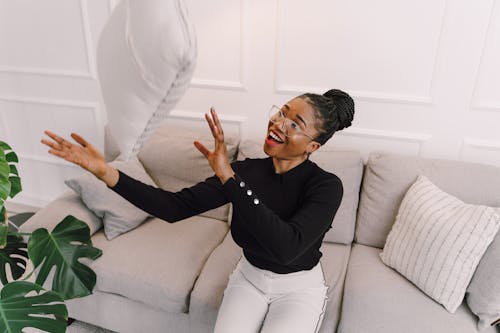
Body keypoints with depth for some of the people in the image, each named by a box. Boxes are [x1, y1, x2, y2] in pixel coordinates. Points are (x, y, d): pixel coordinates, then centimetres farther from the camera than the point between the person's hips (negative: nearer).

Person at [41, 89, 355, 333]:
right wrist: (106, 172, -28)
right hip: (250, 276, 3)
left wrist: (228, 177, -43)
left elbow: (286, 248, -41)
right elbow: (175, 207, -18)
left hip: (299, 286, -3)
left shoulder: (326, 186, -24)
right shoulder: (246, 169, -13)